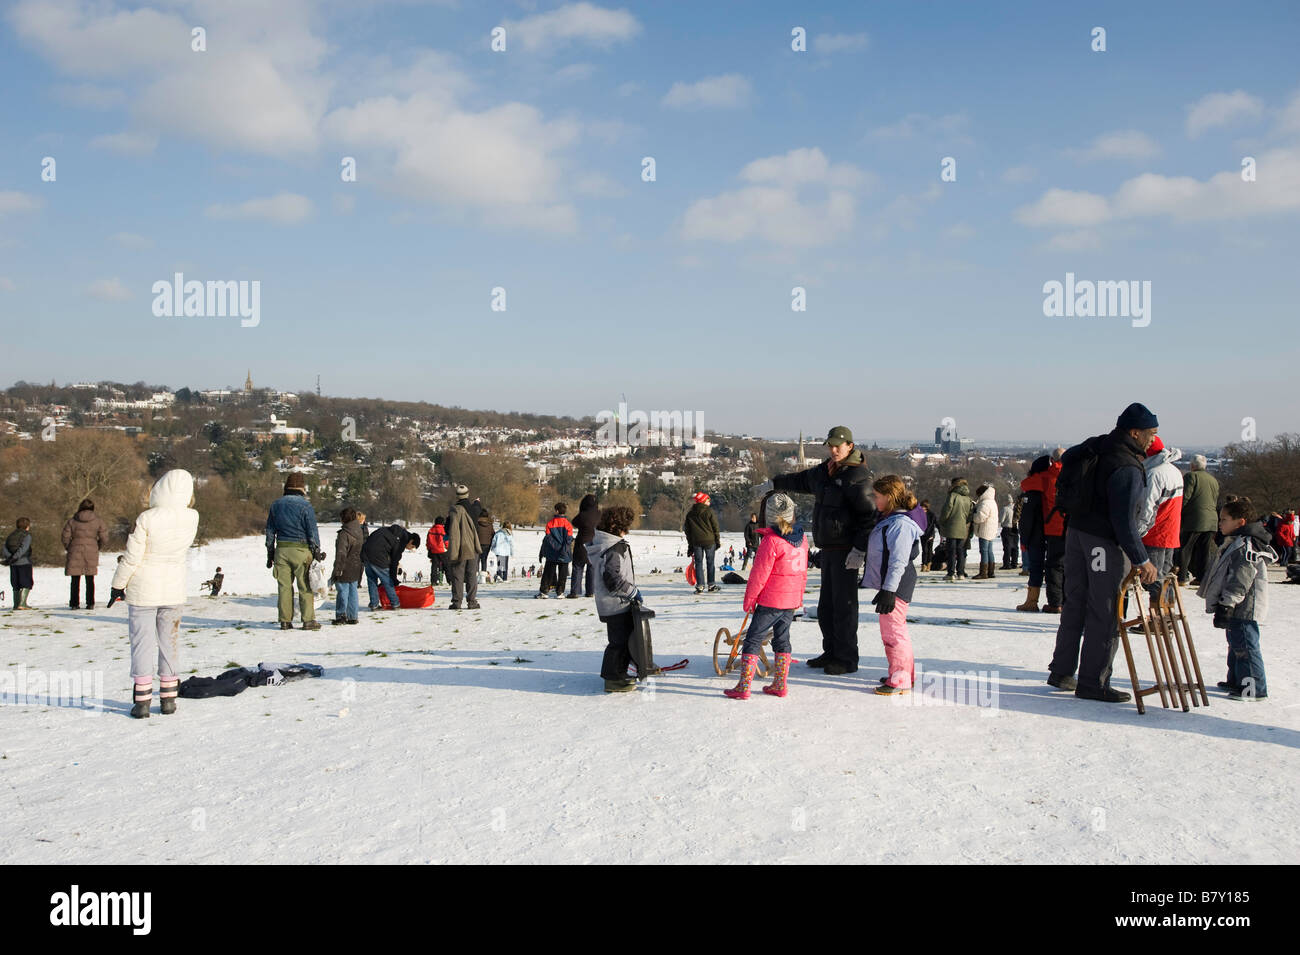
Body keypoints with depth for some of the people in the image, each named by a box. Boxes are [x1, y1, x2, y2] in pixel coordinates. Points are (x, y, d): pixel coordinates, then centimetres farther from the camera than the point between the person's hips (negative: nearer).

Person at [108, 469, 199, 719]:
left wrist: (117, 586, 1)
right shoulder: (192, 518, -9)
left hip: (143, 591, -3)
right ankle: (168, 700, 18)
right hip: (174, 591, 3)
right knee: (169, 642, 14)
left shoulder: (146, 518, -19)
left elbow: (132, 558, -13)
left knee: (142, 643, 5)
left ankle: (142, 702, 6)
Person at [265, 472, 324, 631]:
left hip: (281, 550, 4)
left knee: (284, 586, 7)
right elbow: (312, 532, -8)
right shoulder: (305, 506, -8)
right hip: (301, 549, -4)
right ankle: (308, 620, 1)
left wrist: (270, 553, 19)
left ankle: (285, 620, 7)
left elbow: (270, 531, 13)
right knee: (305, 586, 1)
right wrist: (317, 552, -1)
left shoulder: (276, 505, 8)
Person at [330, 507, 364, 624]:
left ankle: (341, 615, -1)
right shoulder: (360, 532, 7)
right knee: (353, 591, 12)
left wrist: (336, 572, -19)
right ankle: (352, 617, 16)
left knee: (342, 591, 0)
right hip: (357, 570, 7)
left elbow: (341, 554, -22)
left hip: (345, 570, -7)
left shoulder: (344, 534, -18)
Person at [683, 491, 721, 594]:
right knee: (710, 563, 5)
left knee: (698, 563, 4)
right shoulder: (709, 511, -5)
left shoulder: (690, 514, 9)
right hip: (709, 541, -3)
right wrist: (718, 541, 4)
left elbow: (687, 530, 11)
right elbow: (715, 527, -4)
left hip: (696, 542, 3)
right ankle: (711, 585, 5)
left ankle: (700, 586, -2)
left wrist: (690, 545, 16)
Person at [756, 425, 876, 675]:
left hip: (846, 551, -9)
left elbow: (868, 515, -17)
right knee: (826, 605, 13)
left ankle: (847, 659, 0)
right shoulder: (824, 471, 14)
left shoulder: (857, 476, -13)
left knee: (844, 605, -6)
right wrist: (774, 484, 44)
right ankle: (831, 652, 24)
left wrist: (860, 549, -22)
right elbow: (801, 480, 34)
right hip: (828, 550, 9)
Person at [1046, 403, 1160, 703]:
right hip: (1105, 542, -9)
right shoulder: (1127, 468, -21)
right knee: (1105, 613, -1)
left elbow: (1066, 457, 27)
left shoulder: (1094, 446, 5)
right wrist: (1141, 560, -17)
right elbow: (1124, 520, -23)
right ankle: (1093, 683, 2)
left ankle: (1062, 672, 23)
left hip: (1076, 530, 9)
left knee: (1075, 602, 16)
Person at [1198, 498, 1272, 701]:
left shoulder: (1245, 547, -19)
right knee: (1236, 645, 20)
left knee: (1245, 646, -9)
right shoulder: (1235, 544, 16)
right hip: (1238, 609, 11)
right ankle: (1236, 681, 31)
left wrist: (1227, 604, -24)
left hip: (1244, 608, -11)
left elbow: (1240, 581, -24)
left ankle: (1255, 688, -5)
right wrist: (1224, 605, 28)